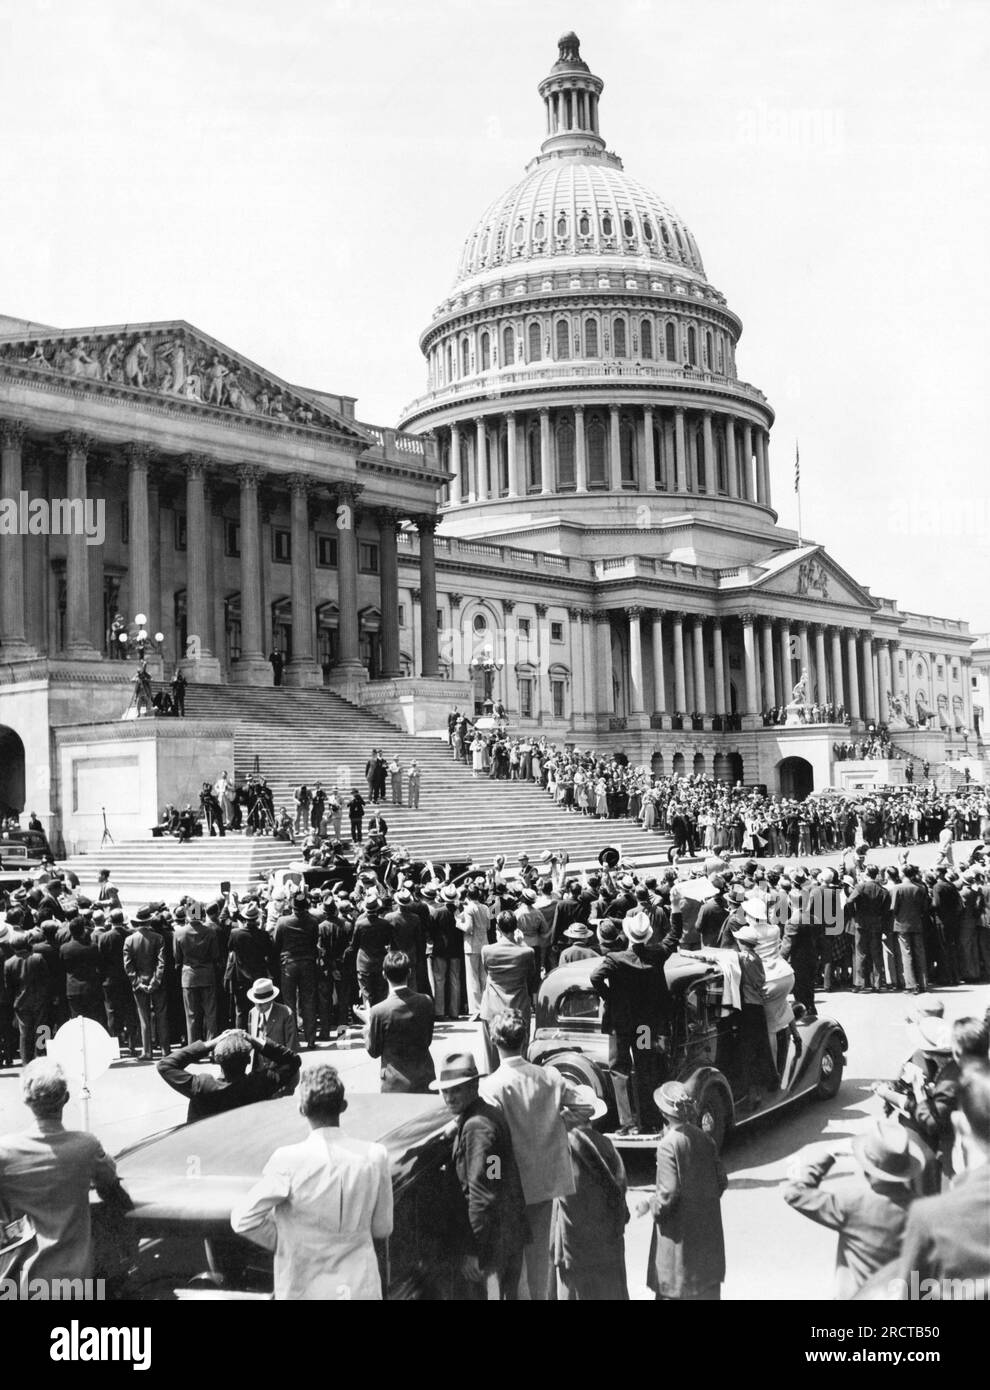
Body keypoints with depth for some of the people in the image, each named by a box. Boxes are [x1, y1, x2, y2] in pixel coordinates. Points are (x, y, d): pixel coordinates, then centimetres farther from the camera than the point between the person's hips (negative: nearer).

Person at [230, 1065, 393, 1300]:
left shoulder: (289, 1160, -15)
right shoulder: (375, 1156, -7)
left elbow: (243, 1220, -10)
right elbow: (382, 1229, 2)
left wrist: (282, 1241, 5)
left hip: (304, 1290, -2)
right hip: (362, 1288, 2)